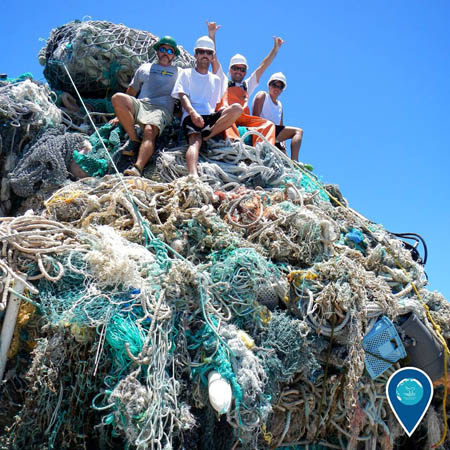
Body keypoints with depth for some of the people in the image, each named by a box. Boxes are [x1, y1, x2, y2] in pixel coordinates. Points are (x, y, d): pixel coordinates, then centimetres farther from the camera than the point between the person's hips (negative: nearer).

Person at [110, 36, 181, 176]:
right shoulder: (145, 68, 30)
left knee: (149, 131, -37)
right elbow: (131, 92, 29)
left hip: (161, 109, -3)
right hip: (140, 105, 3)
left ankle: (138, 168, -56)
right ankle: (134, 140, -21)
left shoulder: (178, 72, 25)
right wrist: (120, 115, 23)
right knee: (117, 97, -29)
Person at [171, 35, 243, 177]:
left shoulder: (216, 80, 30)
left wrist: (224, 109, 2)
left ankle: (206, 135, -25)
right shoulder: (186, 74, 18)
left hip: (211, 117, 4)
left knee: (236, 108, -24)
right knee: (195, 141, -36)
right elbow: (183, 97, 1)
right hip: (191, 116, -4)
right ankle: (193, 176, -60)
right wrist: (193, 113, -20)